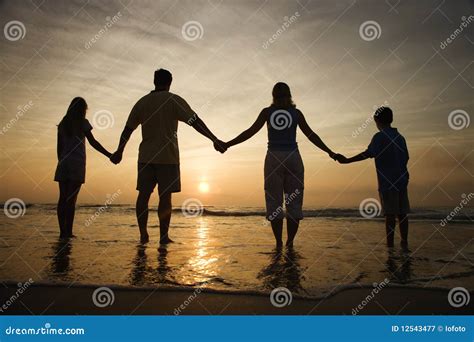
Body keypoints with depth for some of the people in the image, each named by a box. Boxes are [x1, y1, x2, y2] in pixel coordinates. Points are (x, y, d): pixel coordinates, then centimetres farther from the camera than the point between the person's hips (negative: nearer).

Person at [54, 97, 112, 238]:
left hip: (63, 163, 5)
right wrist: (109, 155, -5)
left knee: (63, 198, 5)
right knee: (71, 199, -7)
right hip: (77, 164, -5)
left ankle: (63, 231, 6)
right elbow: (93, 142, -7)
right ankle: (68, 231, -8)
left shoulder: (62, 124, 15)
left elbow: (59, 146, 14)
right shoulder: (82, 122, 0)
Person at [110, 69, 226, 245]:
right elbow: (195, 121, -9)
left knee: (143, 194, 5)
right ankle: (164, 236, 1)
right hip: (167, 157, -3)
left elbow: (127, 129, 14)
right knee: (165, 197, -1)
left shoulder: (142, 102, 12)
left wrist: (119, 151, 23)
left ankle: (143, 234, 4)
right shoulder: (173, 100, -1)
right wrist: (215, 140, -10)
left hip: (145, 156, 4)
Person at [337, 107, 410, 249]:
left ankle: (390, 245, -4)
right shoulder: (400, 137, 15)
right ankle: (404, 243, 16)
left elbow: (368, 153, -20)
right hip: (401, 180, 7)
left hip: (387, 182, -7)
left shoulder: (380, 136, -8)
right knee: (402, 213, 10)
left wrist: (347, 160, -19)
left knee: (390, 214, -7)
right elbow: (406, 158, 17)